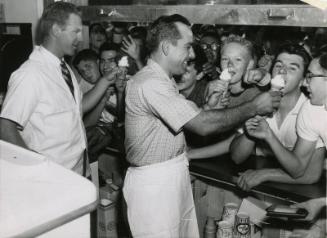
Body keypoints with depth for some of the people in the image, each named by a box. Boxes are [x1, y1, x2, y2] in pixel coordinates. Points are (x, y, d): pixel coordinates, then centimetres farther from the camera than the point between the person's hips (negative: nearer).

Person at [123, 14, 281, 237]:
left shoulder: (163, 80, 12)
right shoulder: (150, 84, -23)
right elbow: (203, 125, -25)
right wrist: (253, 107, -15)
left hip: (174, 176, 9)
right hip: (154, 183, -9)